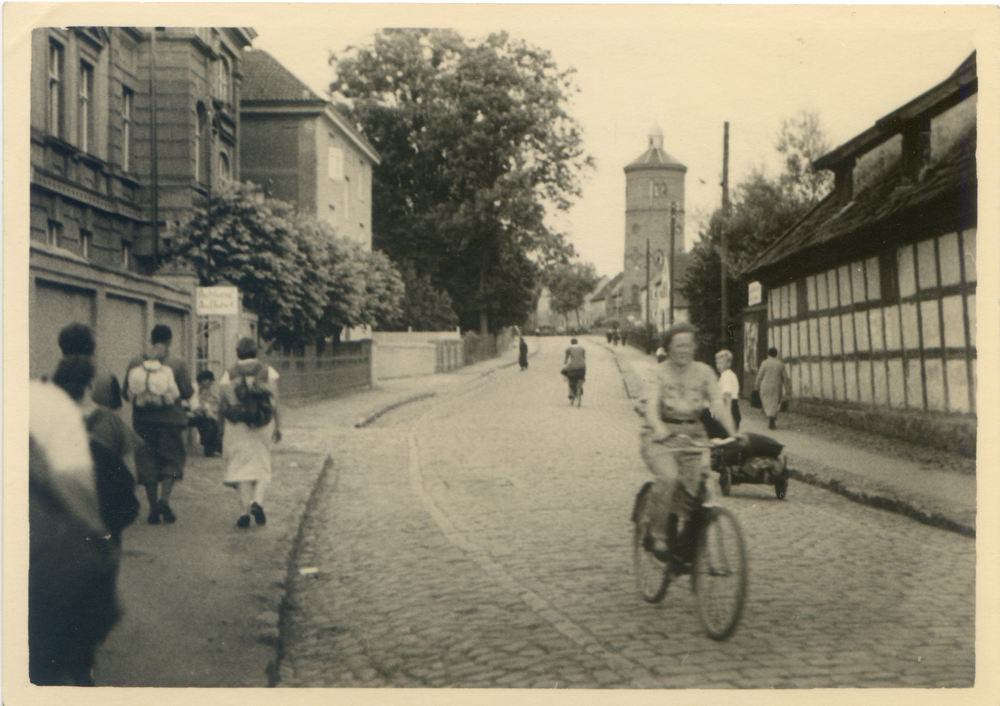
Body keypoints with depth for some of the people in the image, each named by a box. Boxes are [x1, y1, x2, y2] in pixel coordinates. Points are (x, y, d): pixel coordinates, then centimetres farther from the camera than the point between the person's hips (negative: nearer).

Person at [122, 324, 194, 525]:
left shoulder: (135, 363, 0)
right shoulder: (177, 364, -6)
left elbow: (126, 393, 3)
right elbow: (187, 393, -5)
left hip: (143, 420, 2)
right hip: (170, 418, -2)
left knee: (147, 461, 9)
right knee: (171, 459, 9)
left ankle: (153, 506, 8)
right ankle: (164, 497, -11)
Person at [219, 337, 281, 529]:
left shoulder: (229, 374, 3)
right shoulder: (268, 371, 4)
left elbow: (222, 402, 1)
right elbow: (274, 400, -2)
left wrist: (222, 427, 11)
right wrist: (278, 426, 0)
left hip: (236, 426, 0)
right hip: (262, 425, 1)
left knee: (241, 466, 4)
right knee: (262, 465, 13)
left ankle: (245, 510, -7)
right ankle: (257, 501, -9)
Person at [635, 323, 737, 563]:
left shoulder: (703, 372, 5)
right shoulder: (660, 372, -2)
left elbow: (718, 404, -7)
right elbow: (652, 404, -17)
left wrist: (733, 434, -23)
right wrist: (658, 426, -40)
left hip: (693, 436, 3)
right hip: (661, 437, -3)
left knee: (693, 485, -13)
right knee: (669, 476, -29)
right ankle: (655, 532, -11)